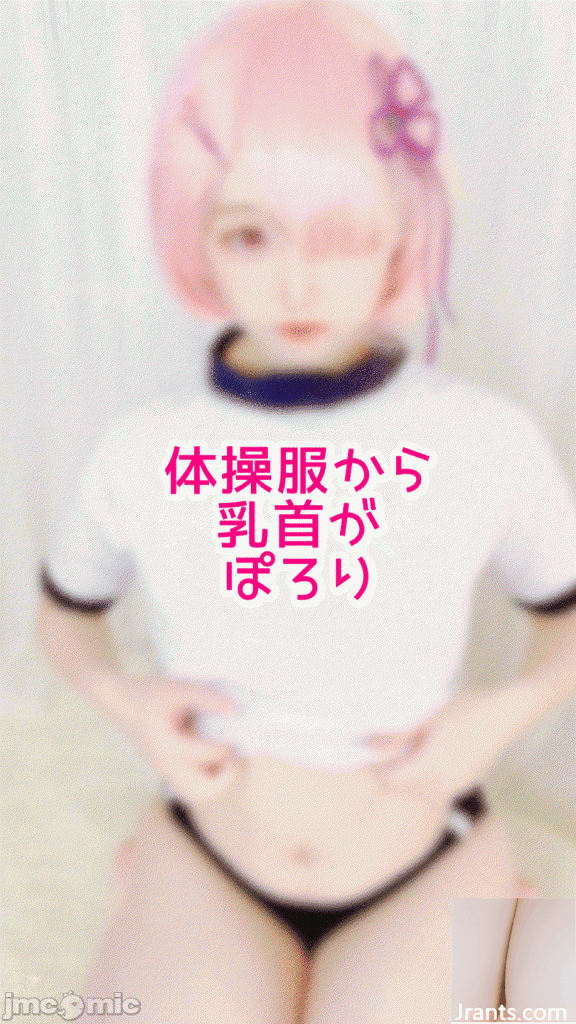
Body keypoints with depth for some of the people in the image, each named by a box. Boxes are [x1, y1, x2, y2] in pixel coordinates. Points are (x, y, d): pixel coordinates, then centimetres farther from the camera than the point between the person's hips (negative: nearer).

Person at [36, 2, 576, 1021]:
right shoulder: (142, 455, -12)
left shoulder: (489, 442, -15)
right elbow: (64, 610, 8)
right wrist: (125, 698, -11)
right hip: (207, 867, 1)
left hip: (421, 874, 0)